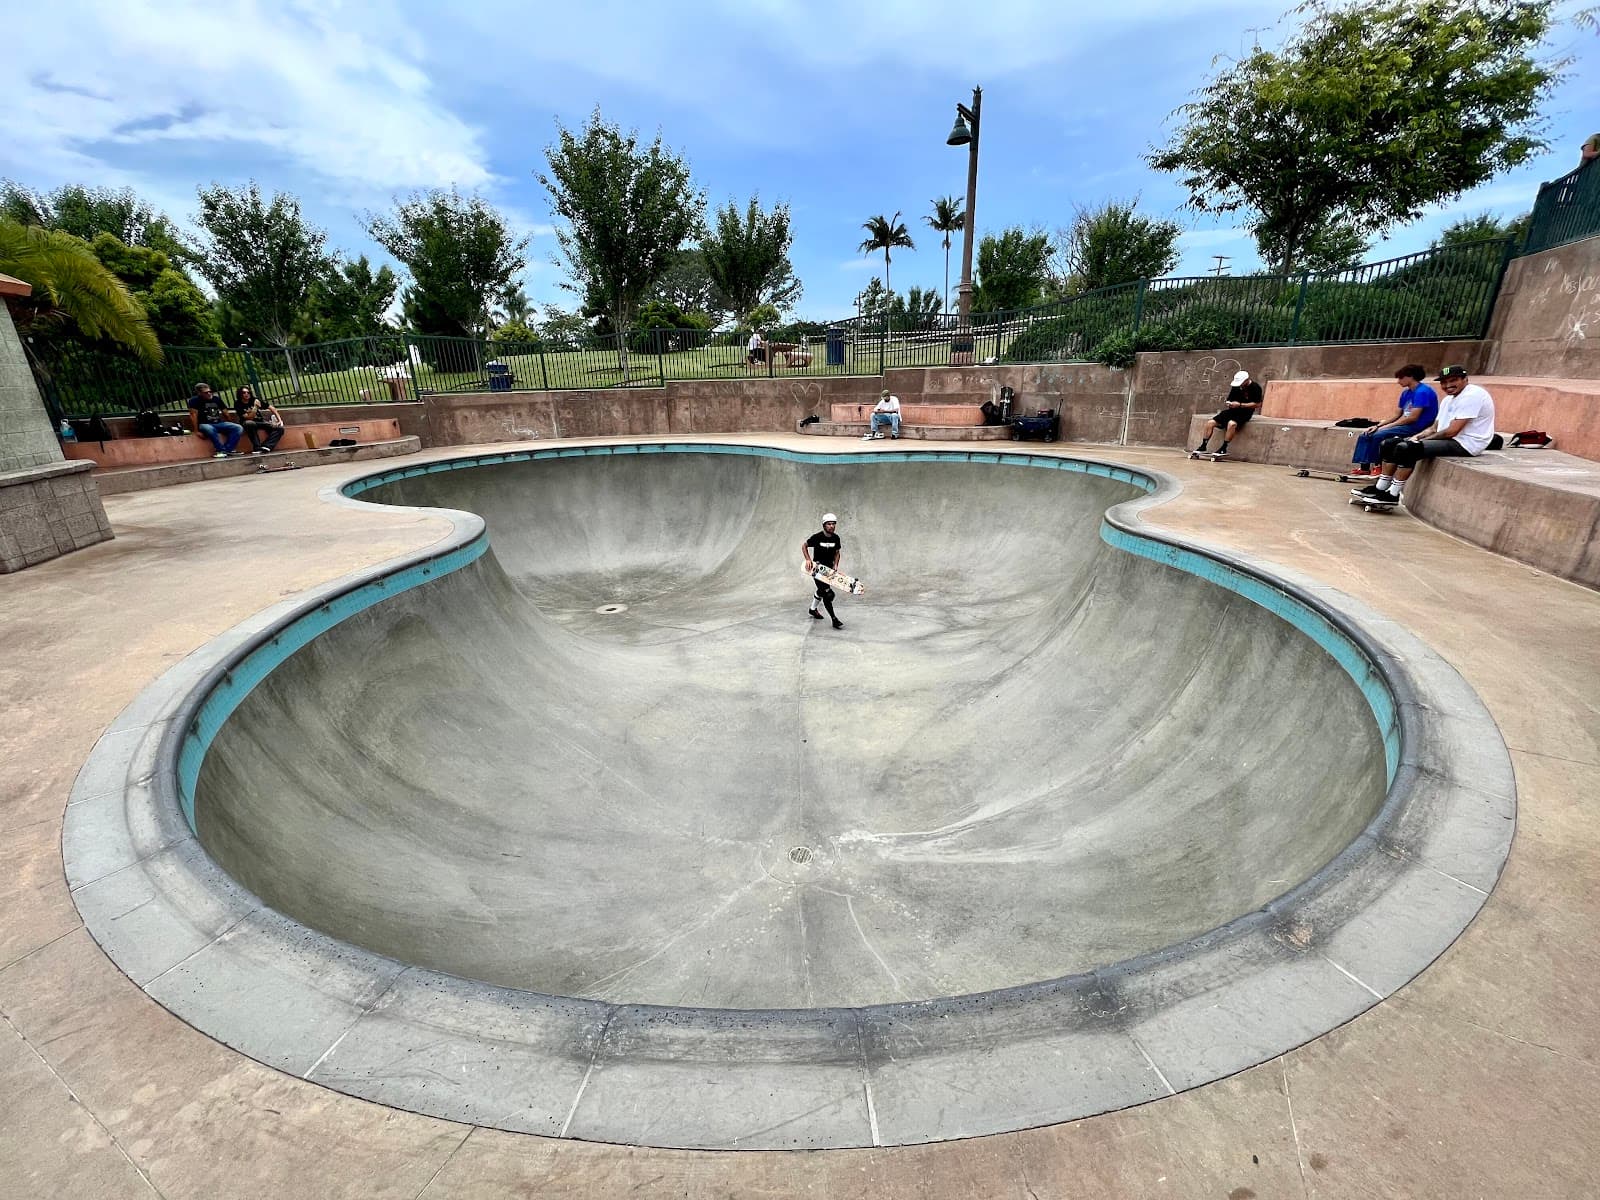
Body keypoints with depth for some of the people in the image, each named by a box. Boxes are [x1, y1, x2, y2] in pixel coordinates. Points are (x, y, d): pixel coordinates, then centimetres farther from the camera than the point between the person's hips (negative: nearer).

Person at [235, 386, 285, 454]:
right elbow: (249, 418, -19)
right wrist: (255, 407, -26)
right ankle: (257, 448, -39)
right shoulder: (238, 404, -11)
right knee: (249, 423, -41)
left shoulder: (254, 400, -2)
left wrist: (280, 420, -6)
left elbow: (272, 408, 3)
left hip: (260, 422, 4)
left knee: (280, 428, -20)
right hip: (249, 423, -4)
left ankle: (266, 446, -35)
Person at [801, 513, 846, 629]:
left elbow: (837, 553, 12)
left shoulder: (836, 538, -2)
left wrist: (835, 565, -3)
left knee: (822, 590, 22)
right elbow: (804, 546, -3)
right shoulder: (817, 537, -16)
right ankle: (834, 620, -11)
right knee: (827, 594, -15)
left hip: (829, 567, 6)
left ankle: (812, 609, 47)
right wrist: (808, 560, -15)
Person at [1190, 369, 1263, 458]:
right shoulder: (1236, 387, 8)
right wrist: (1228, 403, -7)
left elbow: (1257, 404, -12)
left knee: (1231, 423, -38)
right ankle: (1203, 447, -6)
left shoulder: (1255, 387, -9)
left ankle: (1223, 449, -29)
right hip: (1233, 410, 6)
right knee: (1210, 423, -11)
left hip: (1245, 412, -6)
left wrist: (1240, 405, -19)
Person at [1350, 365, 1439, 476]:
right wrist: (1378, 425, 0)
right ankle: (1364, 467, -9)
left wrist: (1387, 426, -15)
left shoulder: (1422, 392, -14)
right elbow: (1396, 415, 14)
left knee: (1378, 436, -27)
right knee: (1365, 436, -2)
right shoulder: (1406, 393, 14)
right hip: (1405, 425, 9)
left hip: (1417, 428, -9)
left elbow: (1413, 417, -20)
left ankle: (1377, 466, -12)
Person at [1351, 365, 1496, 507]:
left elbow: (1451, 431, -21)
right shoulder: (1448, 399, 17)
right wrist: (1416, 437, -2)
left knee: (1406, 448, -28)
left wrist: (1420, 440, -11)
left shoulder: (1471, 396, -14)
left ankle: (1392, 495, -22)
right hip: (1447, 440, 10)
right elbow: (1434, 429, 17)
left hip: (1465, 444, -10)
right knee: (1390, 444, 3)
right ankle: (1380, 488, 0)